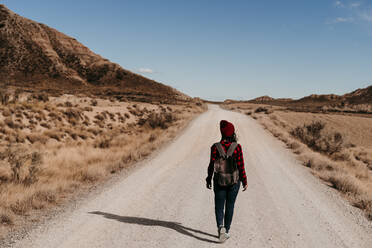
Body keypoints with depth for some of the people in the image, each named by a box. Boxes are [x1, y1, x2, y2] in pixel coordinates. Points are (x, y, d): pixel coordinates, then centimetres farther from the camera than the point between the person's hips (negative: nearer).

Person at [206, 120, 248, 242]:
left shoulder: (215, 147, -10)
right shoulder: (237, 147, -11)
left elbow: (212, 165, -6)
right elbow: (241, 166, -8)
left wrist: (208, 179, 6)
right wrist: (244, 181, 2)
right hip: (234, 181, 1)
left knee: (219, 205, 9)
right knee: (230, 206, 15)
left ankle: (220, 226, -15)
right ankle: (226, 231, 22)